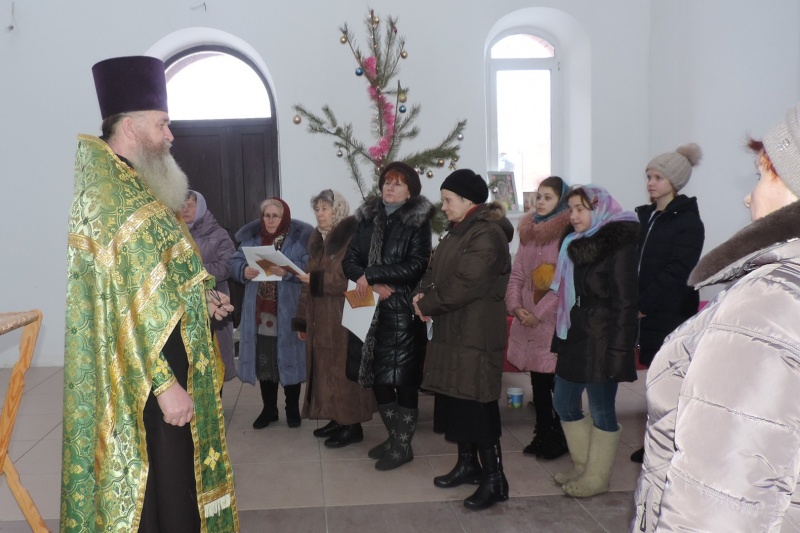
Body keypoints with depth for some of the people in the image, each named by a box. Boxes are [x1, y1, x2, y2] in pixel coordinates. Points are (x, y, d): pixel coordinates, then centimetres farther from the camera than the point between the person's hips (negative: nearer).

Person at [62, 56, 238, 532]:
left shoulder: (130, 188, 15)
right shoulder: (107, 195, -17)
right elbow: (122, 303, -22)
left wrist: (200, 300, 7)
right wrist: (164, 384, -23)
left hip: (163, 368, 10)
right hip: (141, 383, -10)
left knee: (176, 489, 18)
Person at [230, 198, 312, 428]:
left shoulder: (299, 237, -4)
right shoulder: (251, 237, 9)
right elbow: (234, 263, 5)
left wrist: (288, 272, -27)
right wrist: (244, 270, -16)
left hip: (288, 312, -3)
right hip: (259, 312, 4)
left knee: (288, 359, 4)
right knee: (263, 360, 9)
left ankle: (292, 409, 21)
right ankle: (269, 409, 24)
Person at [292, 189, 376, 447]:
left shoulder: (352, 239, -11)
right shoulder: (317, 241, 14)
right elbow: (309, 284, 15)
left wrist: (317, 279, -19)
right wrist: (302, 320, 13)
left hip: (344, 318, -8)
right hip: (320, 318, 8)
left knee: (344, 369, -2)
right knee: (325, 369, 11)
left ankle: (353, 425, 8)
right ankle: (337, 419, 22)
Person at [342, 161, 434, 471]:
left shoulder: (417, 222, -2)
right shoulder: (367, 219, 11)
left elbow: (416, 265, -15)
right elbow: (349, 260, 5)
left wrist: (371, 274, -16)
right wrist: (373, 284, -13)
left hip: (402, 311, -5)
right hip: (370, 310, 5)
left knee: (402, 378, 0)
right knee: (376, 376, 11)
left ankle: (403, 446, 15)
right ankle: (394, 436, 28)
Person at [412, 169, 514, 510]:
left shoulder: (488, 234, -16)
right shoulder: (457, 233, 16)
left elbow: (466, 285, -24)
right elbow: (435, 271, 16)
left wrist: (428, 304, -13)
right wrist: (422, 294, -5)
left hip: (477, 334, -10)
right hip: (452, 331, 10)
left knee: (477, 404, -6)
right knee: (454, 400, 14)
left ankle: (494, 478, 5)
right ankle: (468, 463, 28)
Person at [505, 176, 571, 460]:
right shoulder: (528, 232, 12)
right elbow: (516, 275, 14)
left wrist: (538, 312, -14)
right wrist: (516, 307, -1)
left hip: (555, 322, -6)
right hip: (527, 322, 6)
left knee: (557, 382, 1)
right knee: (538, 383, 14)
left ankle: (559, 438, 16)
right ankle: (543, 434, 26)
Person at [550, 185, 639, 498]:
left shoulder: (618, 246, -12)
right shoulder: (575, 244, 10)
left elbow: (625, 302, -16)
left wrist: (618, 351, -20)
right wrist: (560, 337, 10)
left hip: (601, 342, -8)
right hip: (574, 339, 8)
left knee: (601, 410, 4)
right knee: (564, 403, 15)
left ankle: (597, 478, 20)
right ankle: (583, 468, 32)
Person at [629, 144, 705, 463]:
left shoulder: (688, 222, -9)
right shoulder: (645, 215, 11)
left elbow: (675, 272, -15)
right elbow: (635, 263, 11)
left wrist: (644, 304, -13)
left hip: (672, 315, -6)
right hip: (647, 313, 6)